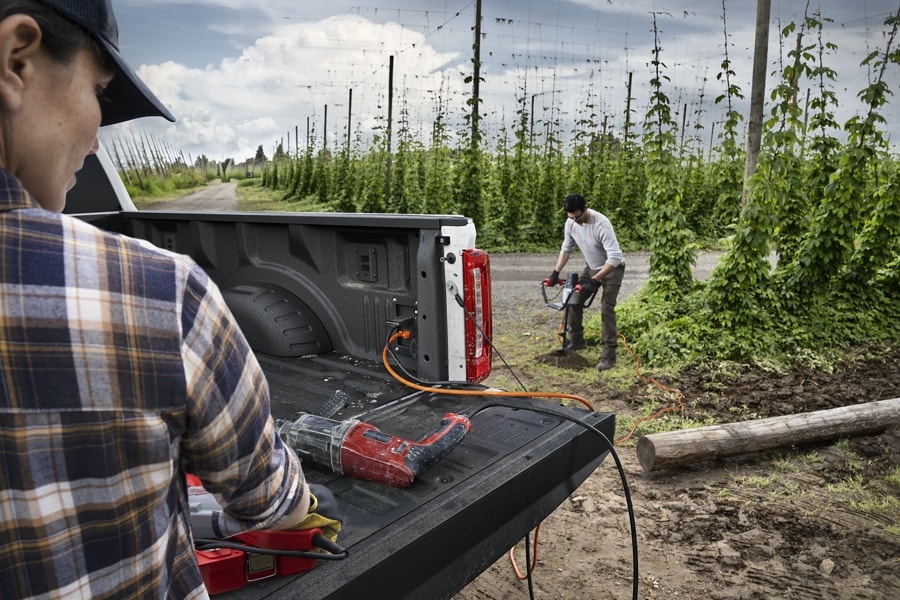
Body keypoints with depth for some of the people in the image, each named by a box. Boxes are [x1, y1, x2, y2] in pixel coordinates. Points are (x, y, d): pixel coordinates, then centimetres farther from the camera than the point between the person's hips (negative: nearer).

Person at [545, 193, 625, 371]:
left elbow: (615, 257, -38)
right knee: (574, 300, 7)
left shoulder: (601, 224, -34)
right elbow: (566, 249, 3)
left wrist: (594, 280, -41)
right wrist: (556, 272, -5)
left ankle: (609, 354, -8)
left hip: (612, 269, -7)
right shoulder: (570, 223, -13)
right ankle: (575, 340, 24)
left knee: (606, 310, -15)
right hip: (592, 267, 7)